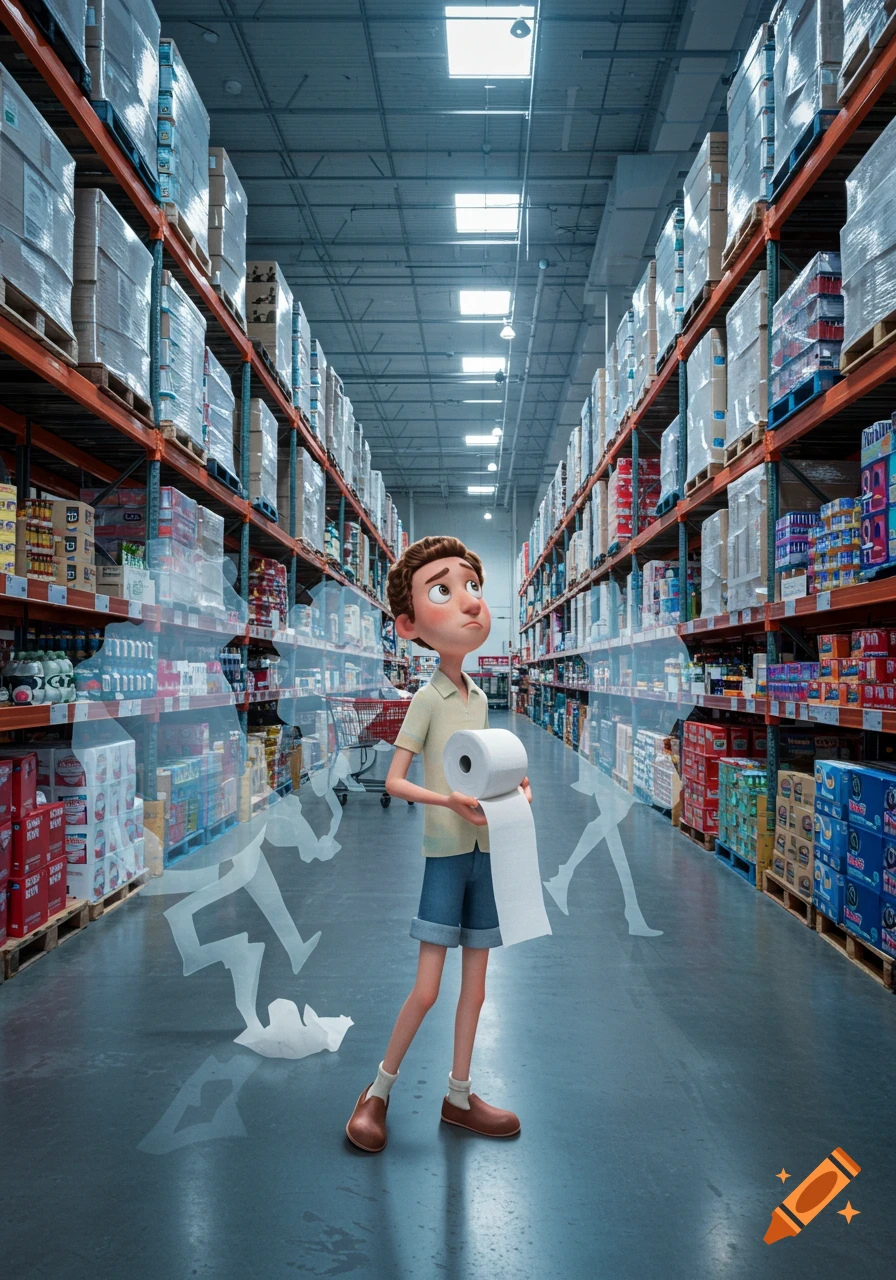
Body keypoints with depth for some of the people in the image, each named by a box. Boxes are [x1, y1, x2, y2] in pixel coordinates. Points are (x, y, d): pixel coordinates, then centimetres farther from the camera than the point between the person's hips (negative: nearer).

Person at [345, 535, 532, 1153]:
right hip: (445, 853, -6)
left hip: (483, 852, 6)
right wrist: (449, 800, -25)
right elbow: (394, 780, -12)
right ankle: (379, 1090, 20)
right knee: (427, 989, -2)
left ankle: (459, 1096, 29)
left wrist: (515, 785, 0)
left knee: (475, 987, 13)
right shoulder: (427, 698, -10)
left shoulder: (480, 696, 8)